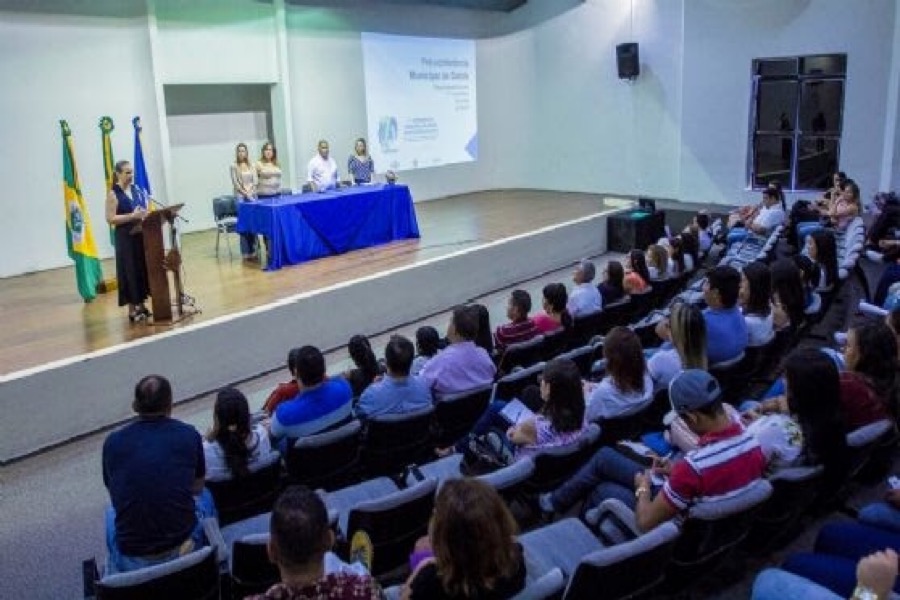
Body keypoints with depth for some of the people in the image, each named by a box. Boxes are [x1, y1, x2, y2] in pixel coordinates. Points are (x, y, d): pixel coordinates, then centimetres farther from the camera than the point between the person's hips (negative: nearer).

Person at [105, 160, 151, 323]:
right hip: (125, 239, -6)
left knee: (144, 270, 9)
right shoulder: (113, 194, -7)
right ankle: (132, 310, 6)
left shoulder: (137, 190, 10)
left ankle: (141, 305, 21)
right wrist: (132, 216, -20)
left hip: (141, 235, 6)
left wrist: (145, 215, -1)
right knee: (130, 273, -1)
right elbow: (110, 219, -14)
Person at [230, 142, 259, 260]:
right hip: (240, 196, -4)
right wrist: (245, 194, -10)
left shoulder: (251, 166, 12)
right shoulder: (234, 166, 0)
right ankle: (246, 252, -4)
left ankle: (253, 250, 7)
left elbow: (255, 181, 7)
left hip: (253, 195, 4)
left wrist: (250, 192, -8)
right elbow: (235, 183, -5)